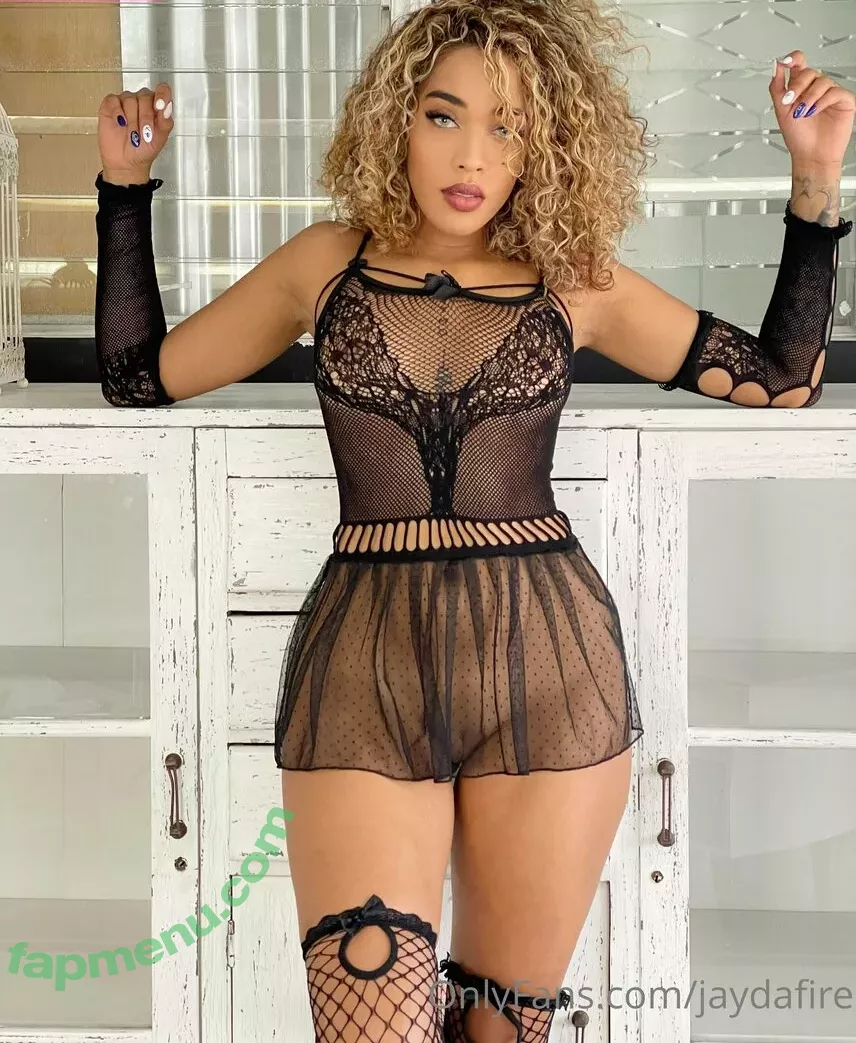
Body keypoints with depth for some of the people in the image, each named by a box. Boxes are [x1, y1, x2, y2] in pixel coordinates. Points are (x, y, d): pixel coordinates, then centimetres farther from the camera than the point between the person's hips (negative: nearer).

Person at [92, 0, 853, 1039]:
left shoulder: (578, 281, 7)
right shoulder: (329, 262, 8)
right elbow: (139, 375, 15)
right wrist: (127, 185, 9)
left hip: (549, 663, 1)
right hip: (362, 669, 0)